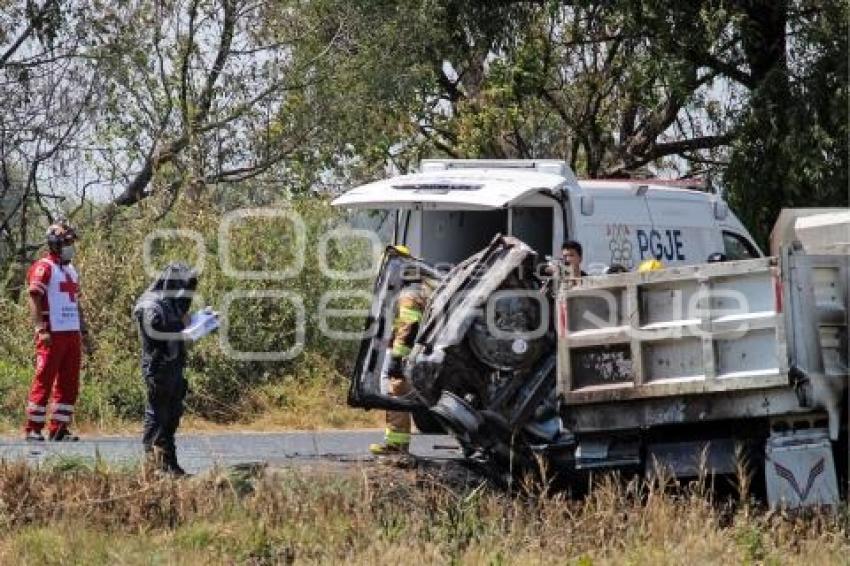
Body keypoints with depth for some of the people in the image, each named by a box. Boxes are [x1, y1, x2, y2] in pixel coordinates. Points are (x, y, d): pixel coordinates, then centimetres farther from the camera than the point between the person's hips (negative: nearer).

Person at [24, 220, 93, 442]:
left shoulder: (71, 270, 19)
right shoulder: (43, 268, -7)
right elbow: (34, 300, -14)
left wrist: (84, 333, 21)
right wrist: (41, 330, -23)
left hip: (72, 333, 8)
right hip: (52, 335, -8)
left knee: (69, 384, 7)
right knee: (44, 381, -6)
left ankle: (59, 429, 12)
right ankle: (33, 429, -2)